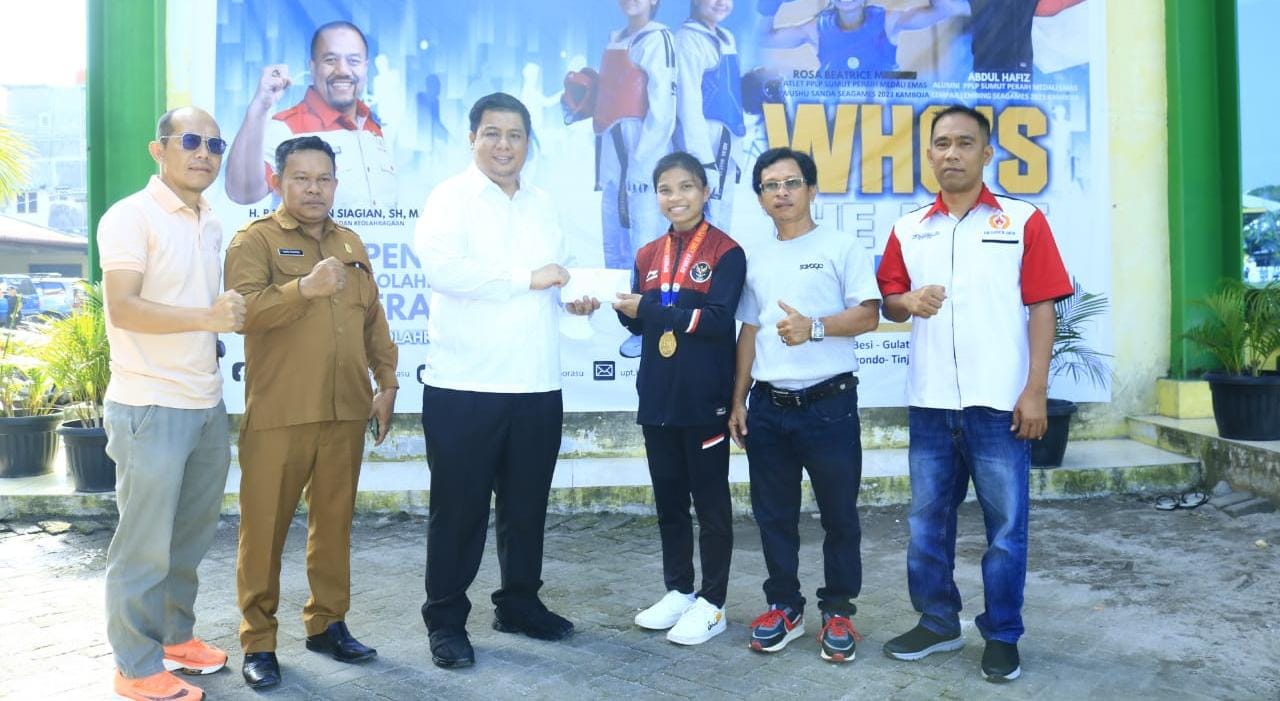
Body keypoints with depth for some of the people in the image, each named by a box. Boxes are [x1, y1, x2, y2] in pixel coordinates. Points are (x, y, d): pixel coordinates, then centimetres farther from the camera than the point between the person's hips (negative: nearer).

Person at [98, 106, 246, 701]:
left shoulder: (212, 225, 13)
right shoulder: (130, 216, -10)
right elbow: (122, 308, -19)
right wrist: (207, 318, -27)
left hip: (207, 404, 7)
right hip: (150, 407, -7)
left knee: (191, 535, 17)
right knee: (144, 545, 3)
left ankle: (174, 635, 33)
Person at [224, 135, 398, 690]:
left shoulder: (350, 243, 17)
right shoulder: (255, 239, -1)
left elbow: (373, 317, 18)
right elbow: (240, 309, -16)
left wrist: (386, 382, 12)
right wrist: (304, 288, -28)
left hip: (345, 413, 5)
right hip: (278, 415, -5)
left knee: (334, 523, 11)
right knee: (265, 528, 3)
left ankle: (327, 623, 25)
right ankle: (258, 641, 15)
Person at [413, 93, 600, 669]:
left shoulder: (543, 205, 17)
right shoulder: (450, 197, -4)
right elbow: (439, 265, -22)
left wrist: (575, 295, 3)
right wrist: (527, 277, -20)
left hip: (537, 386, 6)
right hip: (465, 386, -6)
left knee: (526, 506, 15)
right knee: (459, 509, 3)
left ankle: (519, 603, 31)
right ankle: (446, 620, 18)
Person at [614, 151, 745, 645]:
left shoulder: (725, 252, -6)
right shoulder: (648, 256, 11)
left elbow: (717, 320, -17)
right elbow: (639, 323, 10)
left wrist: (649, 310, -18)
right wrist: (625, 310, -12)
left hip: (704, 399, -5)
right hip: (657, 397, 6)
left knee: (710, 502, 5)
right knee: (668, 500, 14)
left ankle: (711, 603, 15)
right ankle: (678, 591, 28)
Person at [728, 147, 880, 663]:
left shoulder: (841, 247, -1)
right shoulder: (756, 259, 14)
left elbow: (868, 314, -7)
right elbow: (748, 331, 15)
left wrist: (814, 326, -23)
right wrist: (737, 401, 11)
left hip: (829, 403, -4)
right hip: (768, 406, 5)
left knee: (839, 514, 5)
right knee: (773, 514, 11)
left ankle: (838, 612, 20)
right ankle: (784, 606, 26)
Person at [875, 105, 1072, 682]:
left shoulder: (1023, 221, 0)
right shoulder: (908, 229, 9)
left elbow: (1042, 308, -3)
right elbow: (888, 303, 13)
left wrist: (1035, 391, -9)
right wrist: (908, 301, -12)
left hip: (999, 400, -3)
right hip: (930, 402, 3)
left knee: (1006, 525, 5)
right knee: (927, 520, 11)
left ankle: (1002, 636, 20)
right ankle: (937, 622, 27)